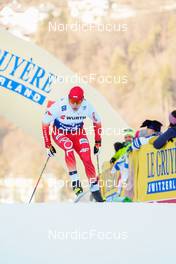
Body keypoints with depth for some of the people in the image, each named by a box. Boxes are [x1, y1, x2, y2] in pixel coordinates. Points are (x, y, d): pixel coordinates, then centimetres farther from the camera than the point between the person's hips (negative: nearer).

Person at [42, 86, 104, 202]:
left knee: (87, 159, -14)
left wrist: (98, 142, -1)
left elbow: (97, 122, -2)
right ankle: (75, 180, -32)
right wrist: (48, 144, -17)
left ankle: (95, 191, -3)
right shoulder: (60, 106, -31)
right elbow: (45, 123, -19)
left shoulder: (87, 106, -22)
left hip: (78, 132, 2)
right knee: (68, 146, -35)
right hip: (60, 133, -2)